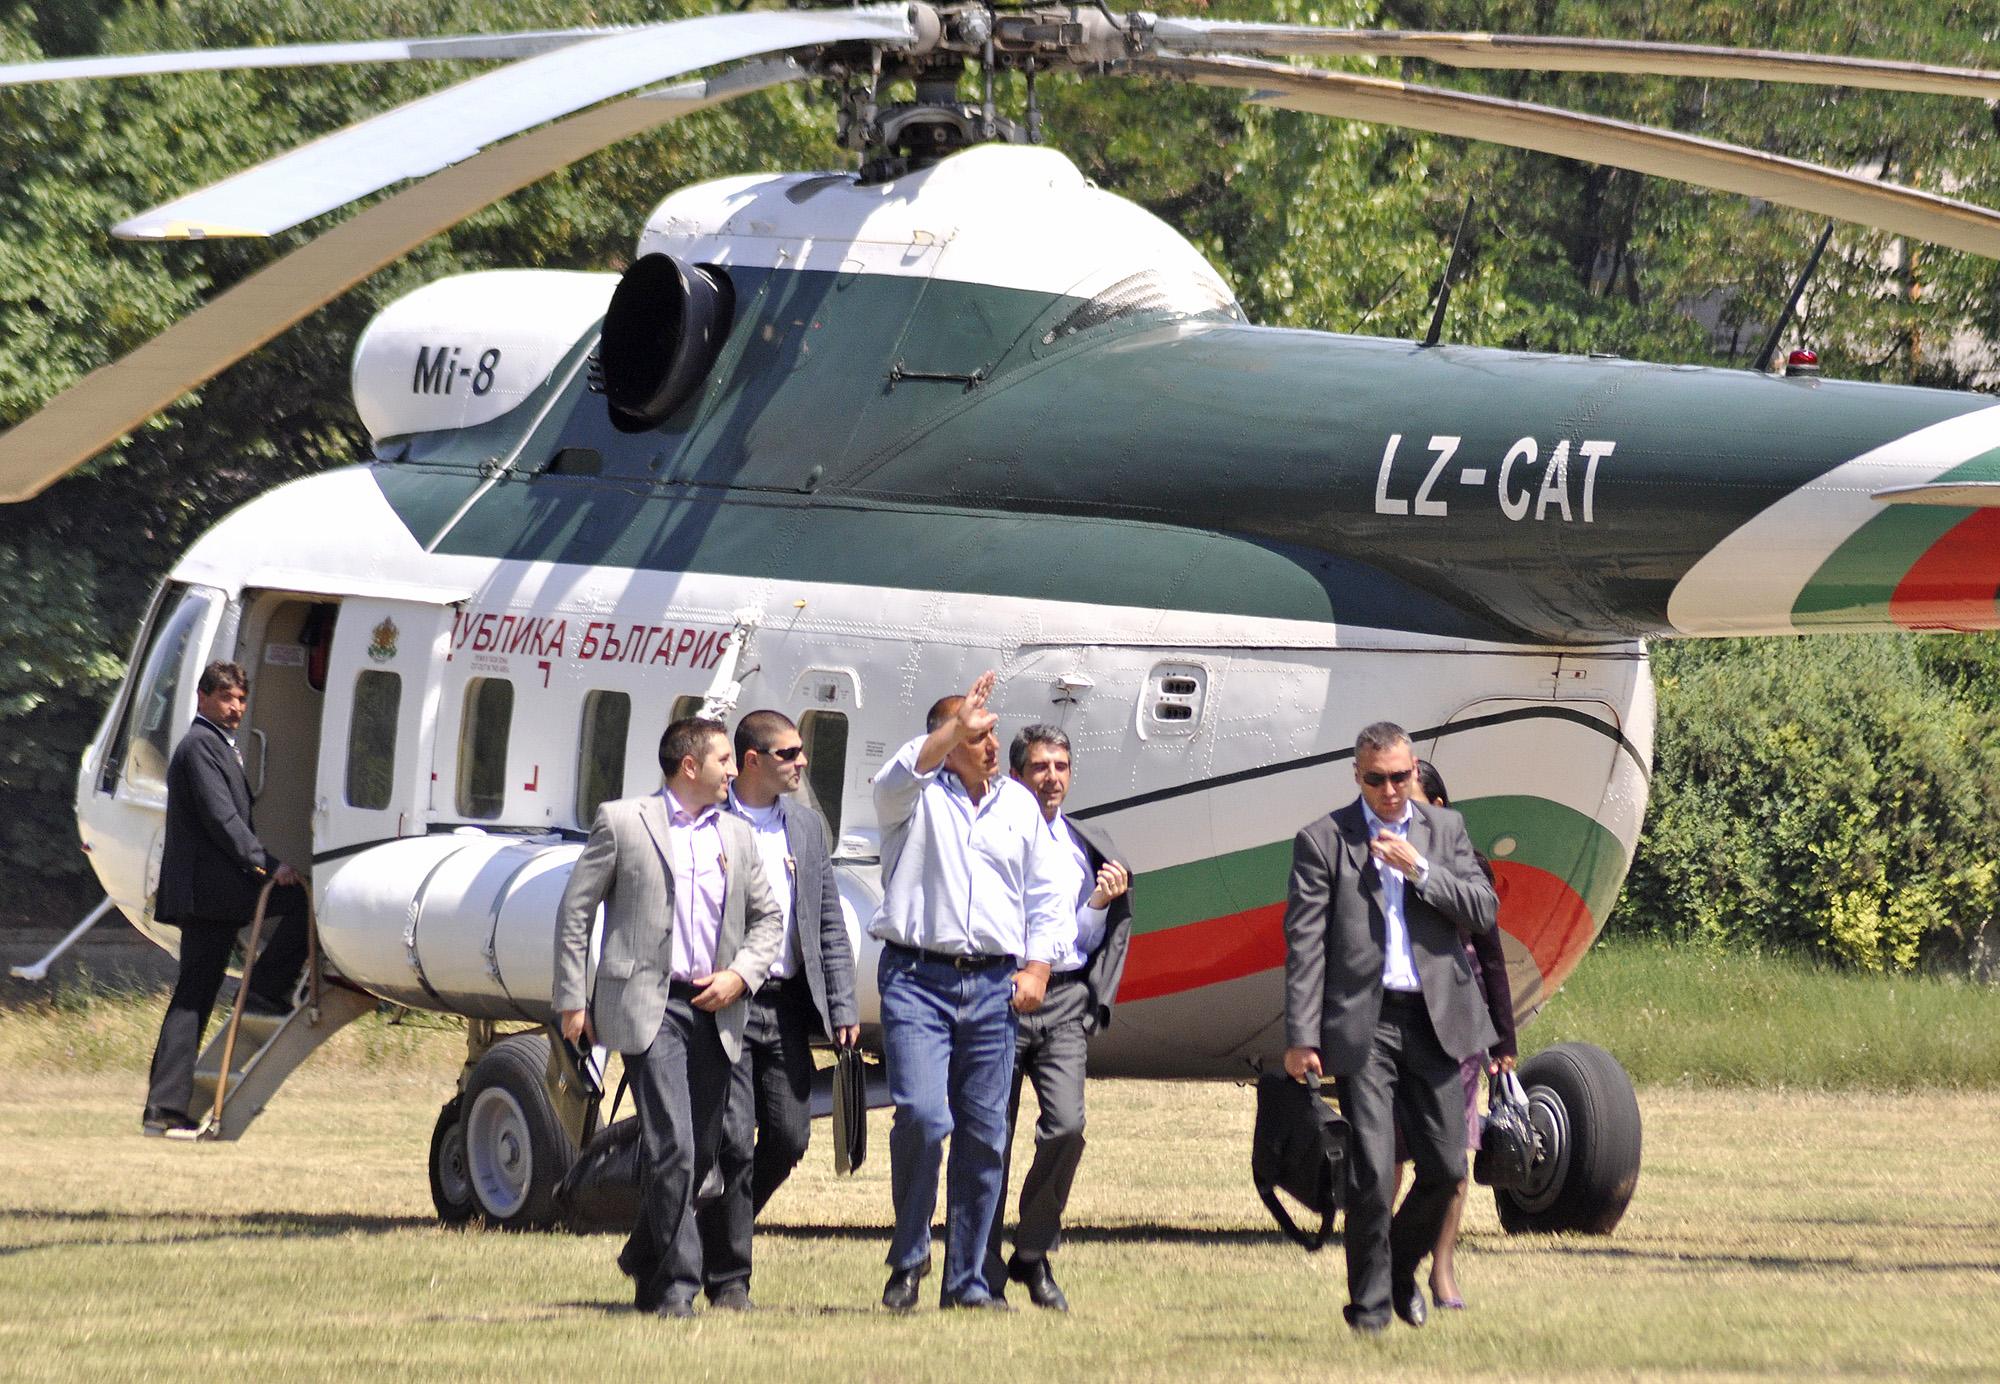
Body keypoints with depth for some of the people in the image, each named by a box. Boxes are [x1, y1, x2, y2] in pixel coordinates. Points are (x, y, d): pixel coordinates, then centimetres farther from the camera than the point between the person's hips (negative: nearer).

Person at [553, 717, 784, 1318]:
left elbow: (768, 918, 20)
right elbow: (574, 910, 3)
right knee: (672, 1146, -15)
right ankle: (677, 1284, -10)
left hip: (715, 1012, 5)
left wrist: (741, 974, 1)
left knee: (701, 1150, 9)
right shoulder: (622, 822, 1)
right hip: (648, 1007, -5)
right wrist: (571, 999, -2)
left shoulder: (735, 835, 16)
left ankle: (645, 1257, 31)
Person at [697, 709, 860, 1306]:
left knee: (788, 1137, 3)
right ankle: (726, 1274, 2)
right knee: (732, 1140, -7)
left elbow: (829, 923, 16)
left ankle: (719, 1231, 26)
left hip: (788, 1004, 5)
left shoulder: (807, 825, 14)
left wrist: (843, 1007, 8)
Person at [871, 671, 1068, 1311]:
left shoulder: (1018, 804, 15)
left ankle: (968, 1279, 11)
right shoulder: (918, 798, 4)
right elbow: (896, 780, -22)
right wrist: (957, 728, -23)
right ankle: (908, 1258, 1)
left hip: (994, 984, 4)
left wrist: (1036, 970, 4)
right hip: (917, 977, -4)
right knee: (922, 1116, -17)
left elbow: (1048, 897, 16)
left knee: (985, 1134, 4)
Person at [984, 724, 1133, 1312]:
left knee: (1066, 1126, -14)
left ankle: (1034, 1253, 4)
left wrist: (1102, 902, 1)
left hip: (1065, 1001, 2)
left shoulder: (1089, 846, 15)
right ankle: (985, 1269, 10)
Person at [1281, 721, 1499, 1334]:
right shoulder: (1323, 840, 0)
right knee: (1370, 1172, -7)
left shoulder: (1445, 829, 11)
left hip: (1436, 1020, 3)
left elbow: (1483, 911, 4)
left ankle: (1402, 1266, 29)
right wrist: (1301, 1037, -9)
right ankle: (1370, 1302, 5)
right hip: (1363, 1024, -3)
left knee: (1446, 1167, 4)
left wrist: (1418, 869, -10)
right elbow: (1305, 943, -3)